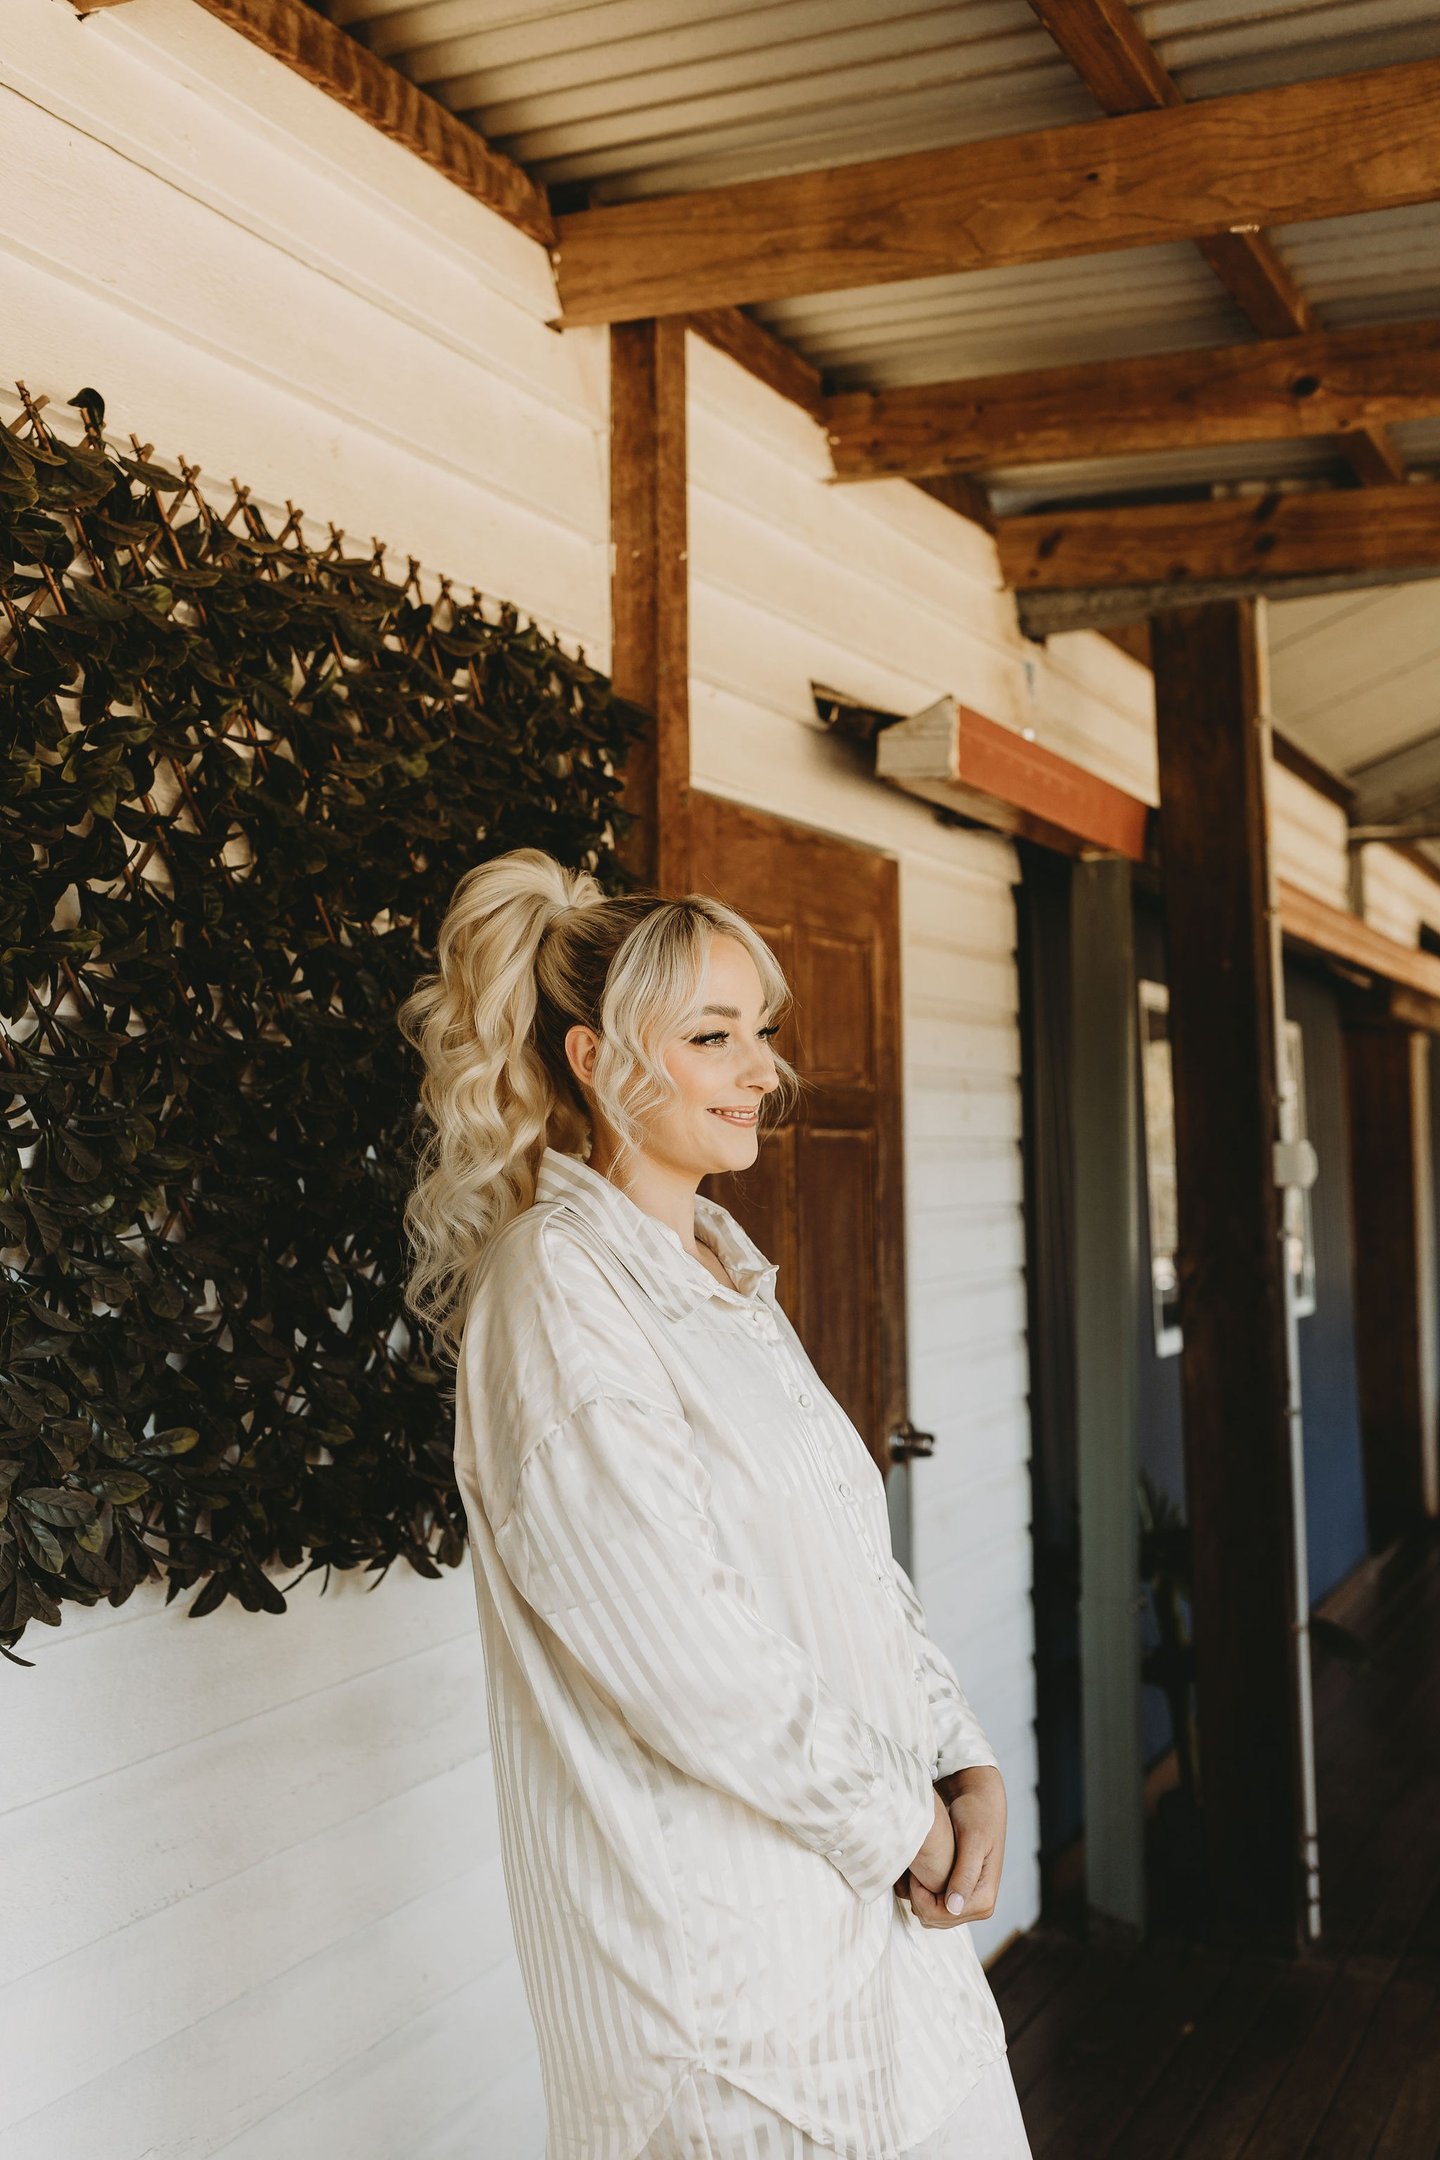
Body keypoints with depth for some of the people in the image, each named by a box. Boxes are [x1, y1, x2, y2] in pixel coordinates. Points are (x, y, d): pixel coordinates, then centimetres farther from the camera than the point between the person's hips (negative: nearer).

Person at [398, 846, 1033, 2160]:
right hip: (718, 1922, -8)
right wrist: (894, 1817, -12)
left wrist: (965, 1764, -1)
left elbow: (858, 1556, 12)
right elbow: (683, 1652, -22)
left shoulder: (726, 1278, 12)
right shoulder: (556, 1288, -17)